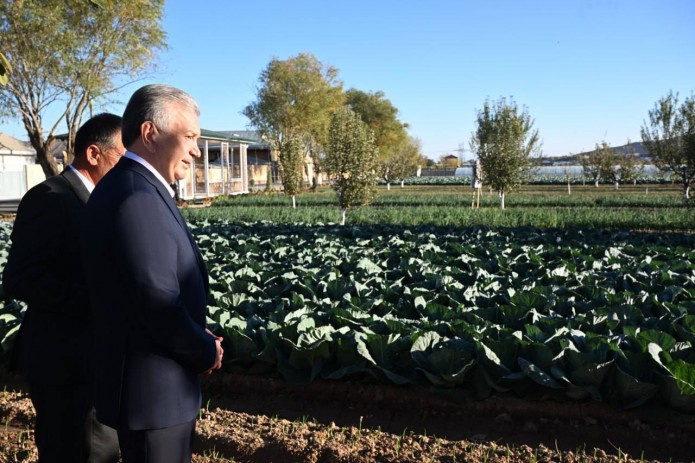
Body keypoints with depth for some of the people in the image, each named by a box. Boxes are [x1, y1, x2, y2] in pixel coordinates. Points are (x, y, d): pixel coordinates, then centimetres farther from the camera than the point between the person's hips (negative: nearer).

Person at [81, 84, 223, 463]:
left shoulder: (135, 188, 9)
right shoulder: (136, 196, -23)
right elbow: (157, 302, -26)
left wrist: (200, 342, 3)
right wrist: (206, 351, -10)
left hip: (153, 383, 10)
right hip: (151, 389, -10)